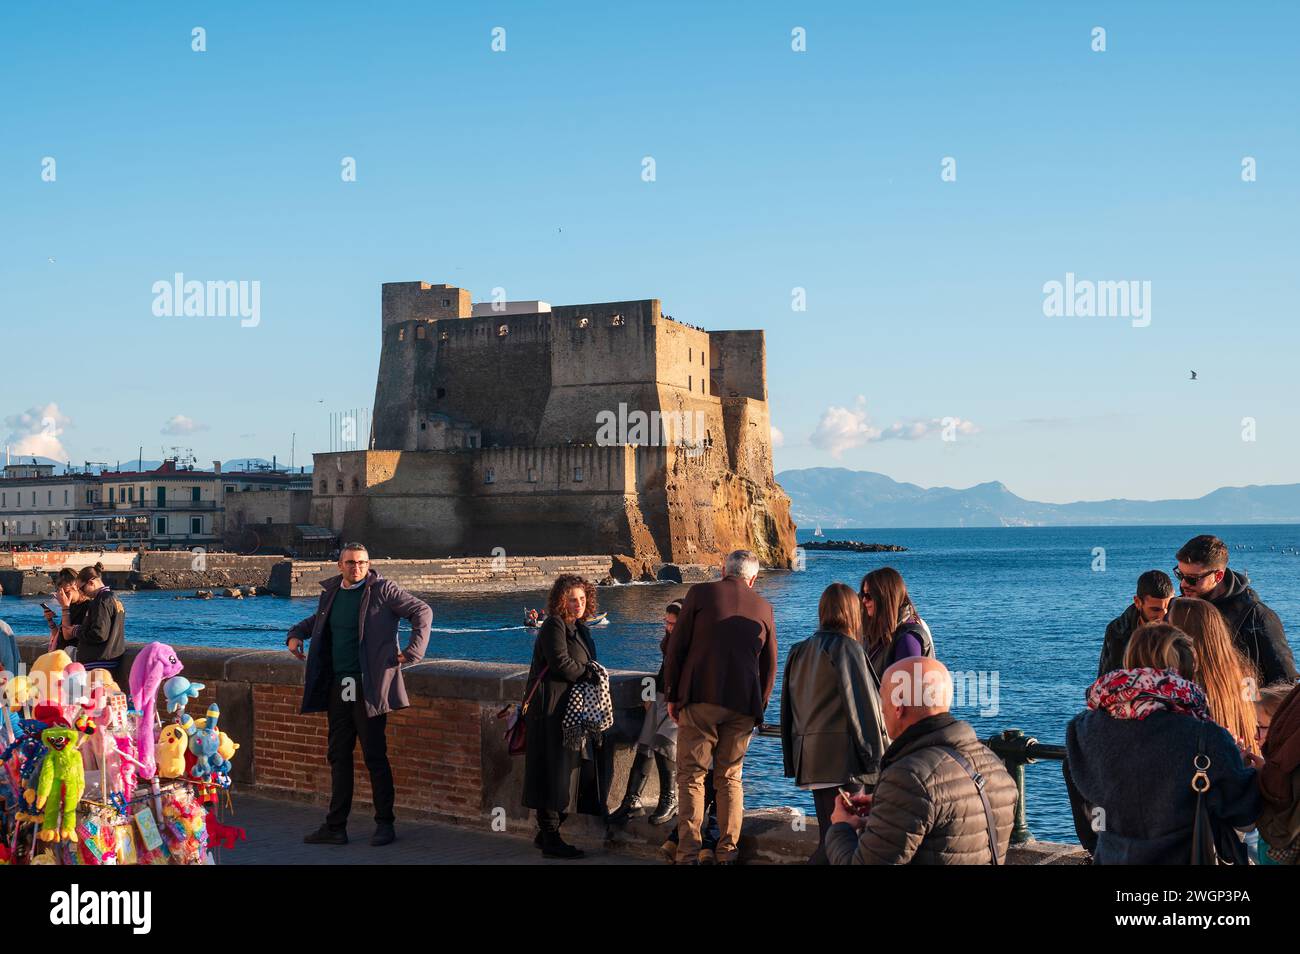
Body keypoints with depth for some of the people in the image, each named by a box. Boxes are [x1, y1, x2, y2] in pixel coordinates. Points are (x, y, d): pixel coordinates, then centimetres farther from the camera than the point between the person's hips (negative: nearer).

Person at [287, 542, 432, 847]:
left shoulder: (383, 590, -6)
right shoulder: (330, 592, 12)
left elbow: (422, 611, -5)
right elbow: (317, 620, 32)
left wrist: (412, 651, -12)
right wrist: (296, 633, 13)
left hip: (368, 685, -6)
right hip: (337, 686, 6)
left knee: (375, 756, -1)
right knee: (338, 756, 9)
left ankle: (385, 824, 10)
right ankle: (335, 827, 16)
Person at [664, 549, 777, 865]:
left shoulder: (700, 593, 1)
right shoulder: (764, 608, 10)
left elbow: (675, 648, -1)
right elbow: (770, 665, 13)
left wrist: (672, 696, 6)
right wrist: (758, 708, 20)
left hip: (699, 699, -3)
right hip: (743, 705, 3)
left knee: (691, 776, 2)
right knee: (730, 778, 12)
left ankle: (688, 853, -5)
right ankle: (727, 852, 10)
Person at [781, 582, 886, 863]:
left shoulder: (800, 651, 14)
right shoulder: (846, 647, -7)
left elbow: (788, 708, 17)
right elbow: (863, 707, -10)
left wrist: (793, 757, 21)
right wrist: (875, 758, -5)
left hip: (810, 756, 8)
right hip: (843, 756, -8)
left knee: (829, 837, 12)